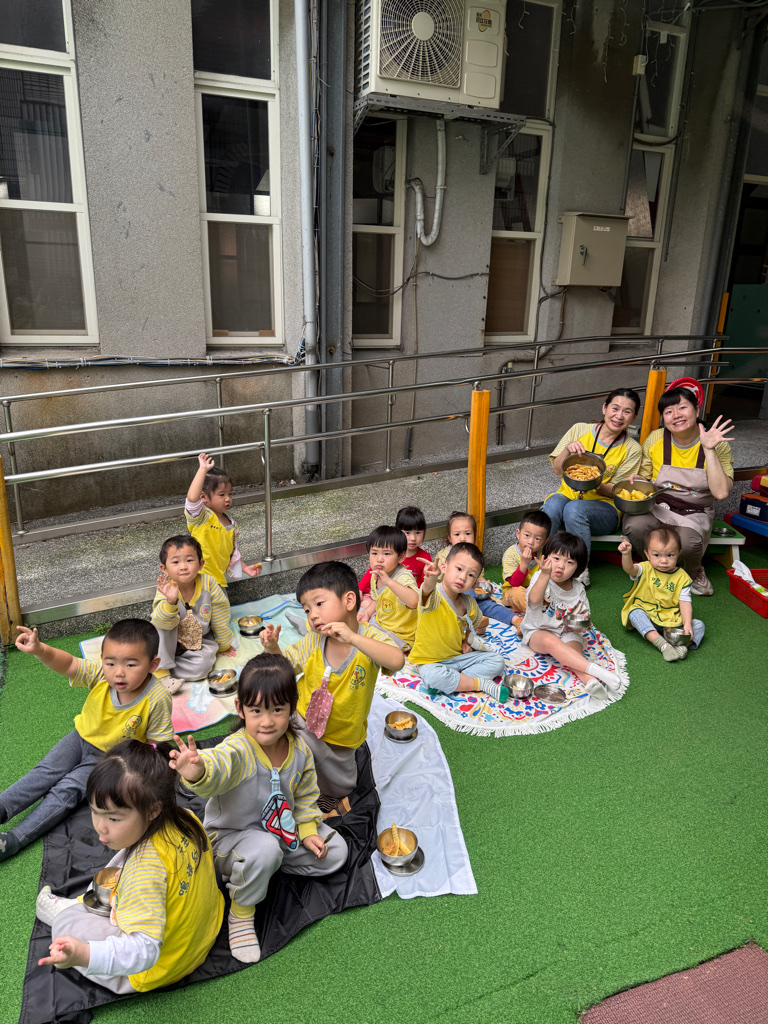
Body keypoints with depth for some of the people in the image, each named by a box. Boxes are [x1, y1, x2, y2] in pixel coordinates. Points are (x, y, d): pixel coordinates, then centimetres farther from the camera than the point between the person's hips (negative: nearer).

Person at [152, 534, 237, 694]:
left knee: (202, 666, -28)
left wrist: (223, 646, 7)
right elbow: (162, 622, -38)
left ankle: (157, 667, -12)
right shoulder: (166, 589, -22)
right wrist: (170, 601, -59)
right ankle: (163, 673, -23)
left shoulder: (208, 583, -19)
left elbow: (220, 617, -5)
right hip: (172, 641, 0)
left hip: (201, 640, 0)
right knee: (160, 627, -31)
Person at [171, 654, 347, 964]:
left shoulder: (299, 749, -11)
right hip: (230, 836, -6)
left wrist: (307, 830, -2)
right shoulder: (237, 750, -31)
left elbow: (305, 794, 7)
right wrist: (196, 771, -77)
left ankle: (258, 866, 10)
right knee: (264, 849, -38)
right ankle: (240, 913, -8)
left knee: (336, 852, 4)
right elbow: (216, 767, -56)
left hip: (282, 830, 6)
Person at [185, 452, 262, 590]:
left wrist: (244, 568, 8)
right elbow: (192, 498, -35)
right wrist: (203, 469, -35)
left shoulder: (231, 524, 10)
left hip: (219, 580, 7)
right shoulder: (201, 518, -13)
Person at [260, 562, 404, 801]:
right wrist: (271, 649, -24)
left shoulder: (369, 636, -24)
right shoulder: (312, 642, -16)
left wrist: (352, 638, -50)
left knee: (339, 787, 21)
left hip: (343, 737, 0)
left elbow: (397, 661, -43)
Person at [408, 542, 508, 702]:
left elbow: (474, 621, 22)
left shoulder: (469, 603, -1)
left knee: (497, 661, -3)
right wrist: (431, 579, -73)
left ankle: (450, 684, -16)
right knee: (433, 676, -38)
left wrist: (466, 640, 4)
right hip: (430, 661, -7)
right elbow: (427, 592, -51)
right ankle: (483, 684, -18)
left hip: (458, 656, 7)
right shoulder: (434, 597, -24)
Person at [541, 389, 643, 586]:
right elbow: (557, 470, 5)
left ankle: (581, 571, -23)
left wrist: (596, 485, -23)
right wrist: (568, 449, -15)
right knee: (554, 503, -35)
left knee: (574, 508, -35)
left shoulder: (632, 449, 2)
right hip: (568, 495, 1)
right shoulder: (580, 430, 5)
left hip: (605, 507, -1)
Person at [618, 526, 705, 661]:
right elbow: (629, 569, -28)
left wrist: (687, 624, -22)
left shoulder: (682, 577, 0)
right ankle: (662, 644, -43)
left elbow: (684, 603, -6)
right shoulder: (645, 569, -5)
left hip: (672, 621, 2)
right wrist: (626, 554, -49)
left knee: (698, 625, -14)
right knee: (635, 613, -32)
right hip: (646, 618, -2)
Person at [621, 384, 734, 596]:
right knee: (634, 526, -32)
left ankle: (694, 572, 5)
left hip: (695, 514, -1)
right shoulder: (655, 439, -4)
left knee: (690, 541, -35)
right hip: (657, 507, 1)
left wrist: (709, 450, -24)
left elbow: (721, 492, -21)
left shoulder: (718, 445, -8)